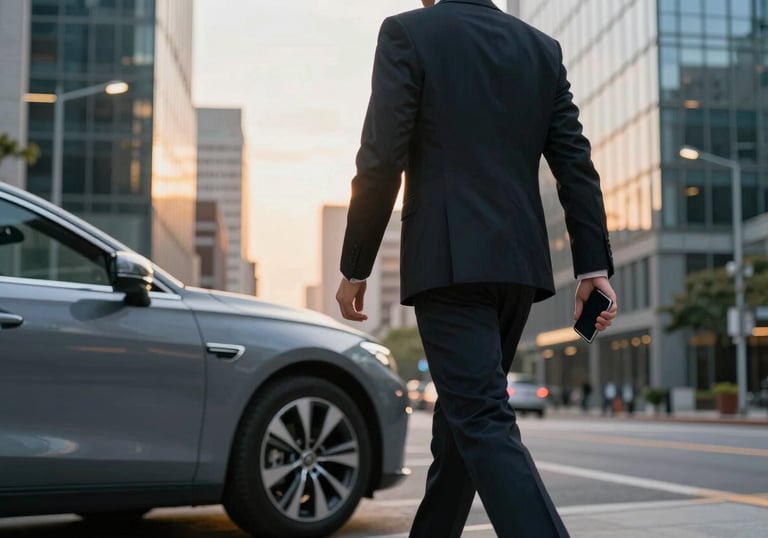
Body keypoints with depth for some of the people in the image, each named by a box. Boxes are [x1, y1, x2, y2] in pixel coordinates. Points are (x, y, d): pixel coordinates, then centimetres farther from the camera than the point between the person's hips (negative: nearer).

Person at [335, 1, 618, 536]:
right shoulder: (542, 48, 12)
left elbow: (381, 161, -9)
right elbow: (576, 164, 6)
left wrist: (354, 267, -3)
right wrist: (595, 267, 5)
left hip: (449, 260, -6)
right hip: (521, 264, 6)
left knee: (484, 423, -8)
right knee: (464, 413, 18)